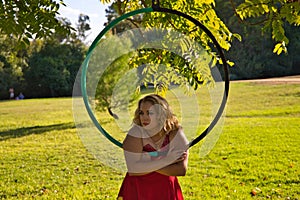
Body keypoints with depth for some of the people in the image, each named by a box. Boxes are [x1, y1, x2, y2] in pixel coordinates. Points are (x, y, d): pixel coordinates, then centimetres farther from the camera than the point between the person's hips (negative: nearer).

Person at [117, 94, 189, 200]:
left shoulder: (175, 133, -12)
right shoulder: (135, 133, -16)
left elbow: (181, 169, -18)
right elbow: (133, 170, -25)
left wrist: (146, 167, -21)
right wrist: (166, 160, -24)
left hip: (166, 191, 1)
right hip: (137, 191, -1)